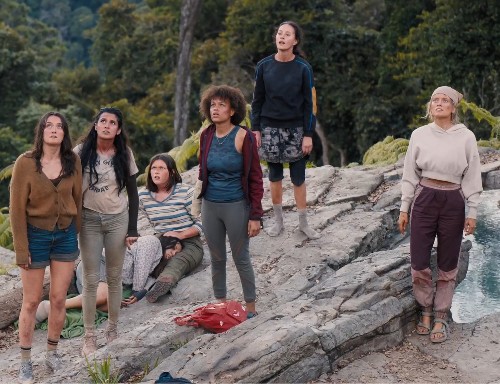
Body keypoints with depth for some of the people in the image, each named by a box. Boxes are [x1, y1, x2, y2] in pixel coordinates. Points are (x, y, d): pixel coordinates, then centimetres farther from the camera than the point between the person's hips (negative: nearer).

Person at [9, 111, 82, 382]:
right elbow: (17, 208, -10)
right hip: (36, 235, -3)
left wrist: (76, 234, 8)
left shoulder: (73, 162, -2)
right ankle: (25, 362, 16)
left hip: (65, 235, 3)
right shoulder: (25, 163, -12)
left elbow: (77, 199, 7)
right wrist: (21, 248, -11)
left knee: (58, 299, 9)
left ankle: (52, 353, 25)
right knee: (31, 302, 5)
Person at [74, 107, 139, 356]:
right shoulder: (81, 152, -4)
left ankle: (112, 330, 21)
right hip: (89, 220, -1)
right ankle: (89, 336, 10)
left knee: (114, 277, 7)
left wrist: (132, 228, -1)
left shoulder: (124, 155, -1)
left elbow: (132, 194, 4)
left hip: (117, 220, 1)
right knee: (91, 280, 1)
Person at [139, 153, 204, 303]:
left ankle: (163, 283, -70)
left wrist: (180, 235, -17)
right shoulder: (143, 196, 8)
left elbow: (200, 223, -3)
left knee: (177, 263, -41)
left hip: (188, 244, -6)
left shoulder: (185, 192, -3)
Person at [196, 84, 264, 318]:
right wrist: (201, 201, 16)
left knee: (241, 259, 5)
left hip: (236, 206, -5)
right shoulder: (206, 136, 3)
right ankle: (220, 304, 27)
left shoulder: (243, 137, -12)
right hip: (210, 206, 5)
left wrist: (255, 216, -12)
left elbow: (255, 178, -9)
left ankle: (251, 307, 18)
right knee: (217, 258, 14)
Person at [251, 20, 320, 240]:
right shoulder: (264, 66, -1)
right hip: (270, 129, 2)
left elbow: (309, 103, -4)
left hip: (296, 129, -1)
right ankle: (278, 221, 22)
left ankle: (303, 223, 16)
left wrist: (308, 135, -8)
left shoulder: (303, 68, -6)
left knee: (298, 177, 3)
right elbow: (257, 99, 4)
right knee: (275, 175, 9)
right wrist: (255, 129, -1)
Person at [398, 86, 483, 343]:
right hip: (424, 200, 1)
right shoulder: (419, 135, 0)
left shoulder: (466, 137, -3)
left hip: (453, 202, -1)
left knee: (447, 265, 8)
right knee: (419, 263, 3)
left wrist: (472, 212, -2)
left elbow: (472, 177, 0)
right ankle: (426, 311, 24)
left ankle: (440, 318, 20)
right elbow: (410, 174, 5)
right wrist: (404, 208, 4)